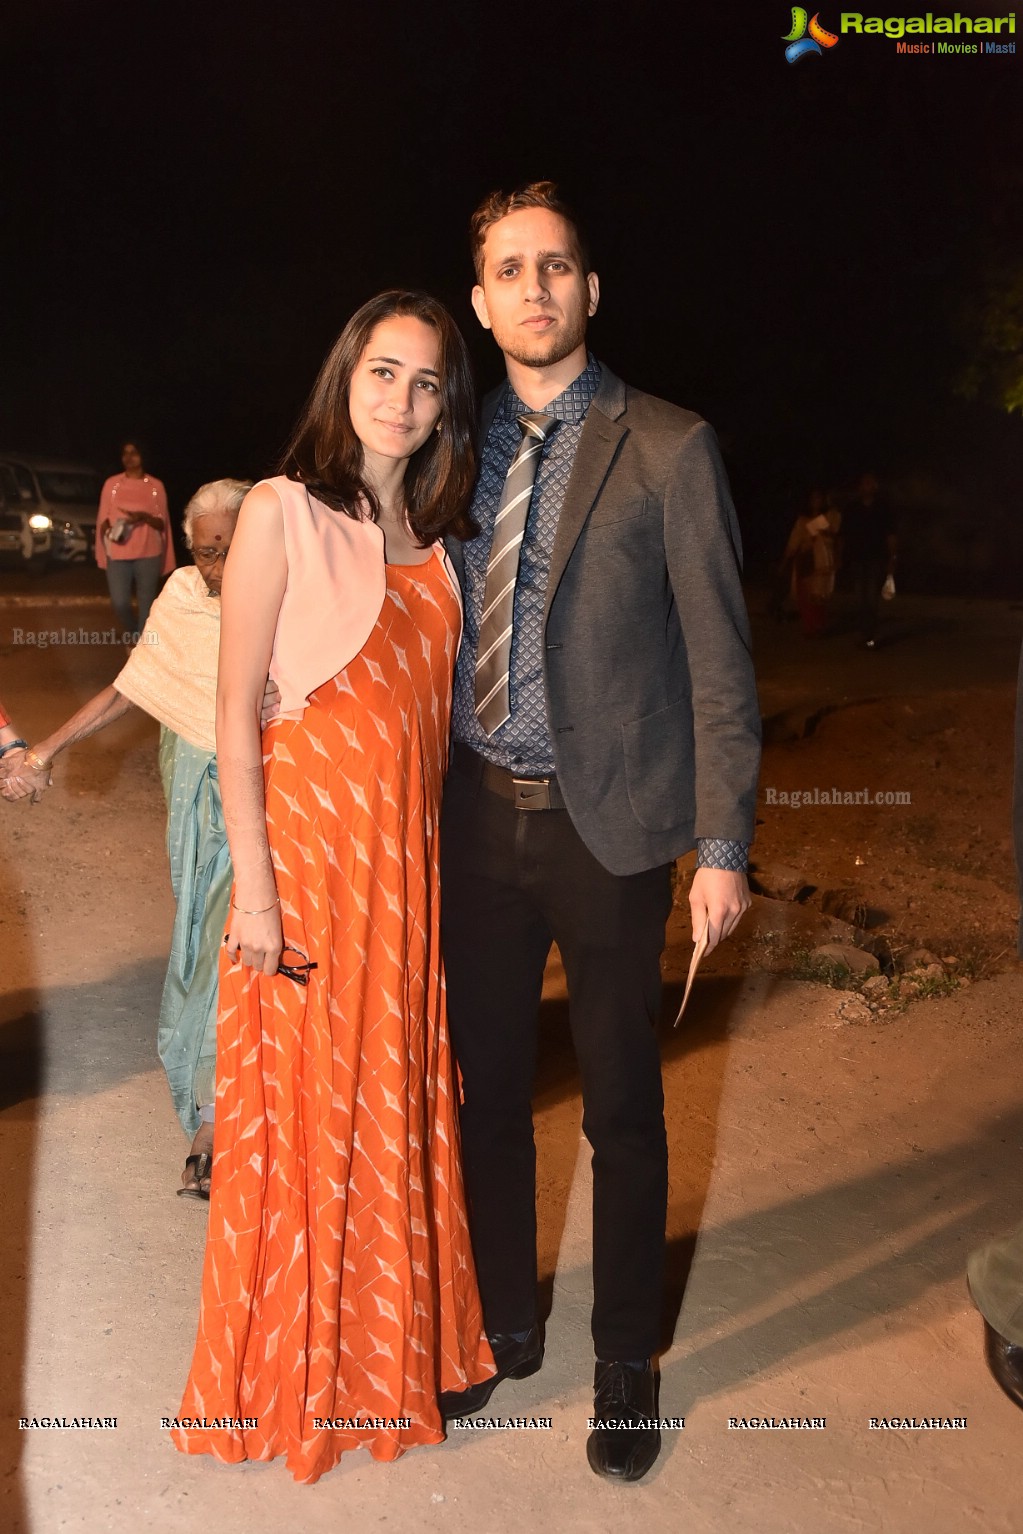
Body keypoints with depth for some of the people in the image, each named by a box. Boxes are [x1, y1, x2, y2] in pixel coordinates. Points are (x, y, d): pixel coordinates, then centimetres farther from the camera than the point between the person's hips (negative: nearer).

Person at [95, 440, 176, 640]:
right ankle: (132, 637, 25)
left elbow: (162, 523, 4)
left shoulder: (155, 486, 4)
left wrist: (144, 517, -16)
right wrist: (109, 530, -12)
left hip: (149, 554, 0)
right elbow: (102, 519, 10)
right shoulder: (112, 483, 7)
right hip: (118, 554, 1)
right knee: (120, 604, -4)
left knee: (146, 604, 2)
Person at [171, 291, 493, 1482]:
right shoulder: (282, 512, -7)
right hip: (308, 835, -5)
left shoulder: (435, 534, 11)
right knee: (302, 1110, 7)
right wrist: (253, 888, -13)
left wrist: (438, 849, 8)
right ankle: (288, 1373, 29)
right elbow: (236, 712, -10)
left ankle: (388, 1347, 35)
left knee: (400, 1099, 14)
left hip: (412, 848, 6)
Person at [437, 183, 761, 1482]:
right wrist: (421, 801, 7)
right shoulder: (460, 448, 9)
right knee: (488, 1089, 15)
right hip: (478, 821, 4)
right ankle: (504, 1327, 38)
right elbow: (441, 641, 11)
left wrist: (723, 845, -10)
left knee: (620, 1107, 10)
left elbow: (718, 658, -6)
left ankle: (624, 1360, 32)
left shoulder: (667, 448, -4)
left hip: (605, 824, -4)